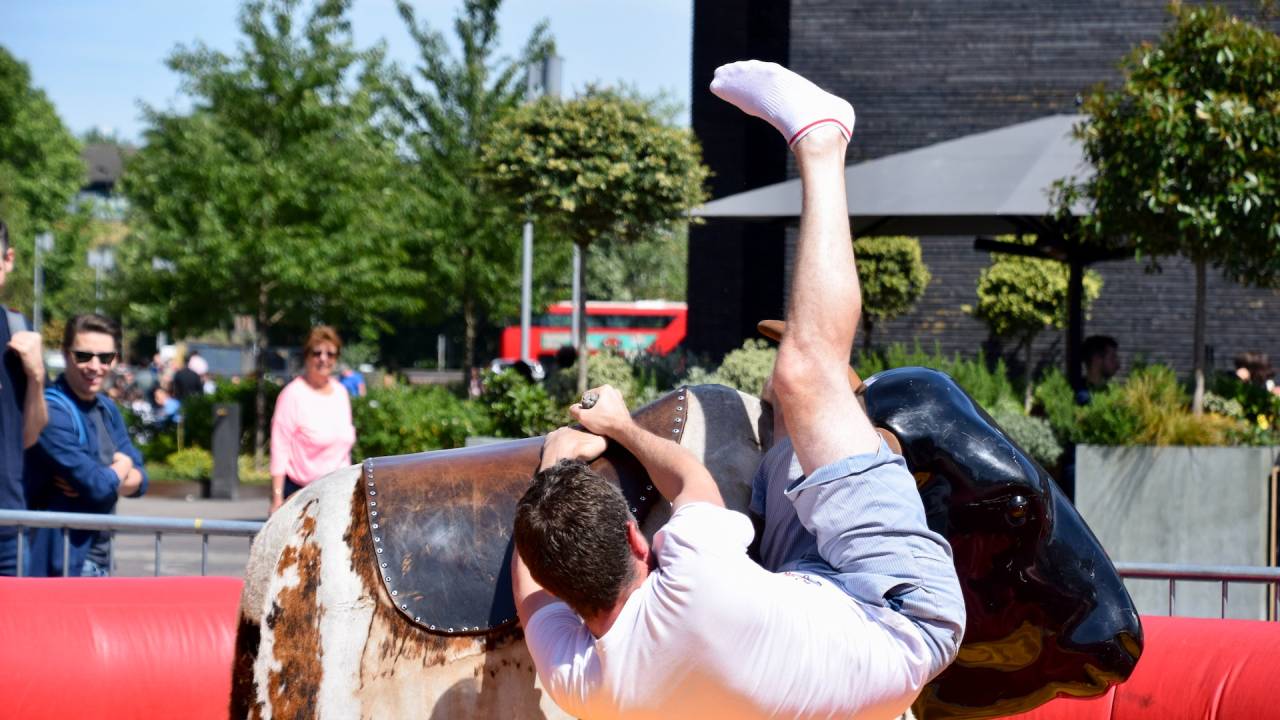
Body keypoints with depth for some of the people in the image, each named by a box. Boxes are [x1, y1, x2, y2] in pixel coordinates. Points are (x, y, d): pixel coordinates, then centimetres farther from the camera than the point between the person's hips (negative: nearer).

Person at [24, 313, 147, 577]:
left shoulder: (107, 409, 13)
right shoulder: (52, 411, -16)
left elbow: (139, 478, 10)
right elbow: (97, 485, -20)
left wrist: (103, 479, -11)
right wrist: (121, 467, 2)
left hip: (99, 555, 9)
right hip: (63, 559, -9)